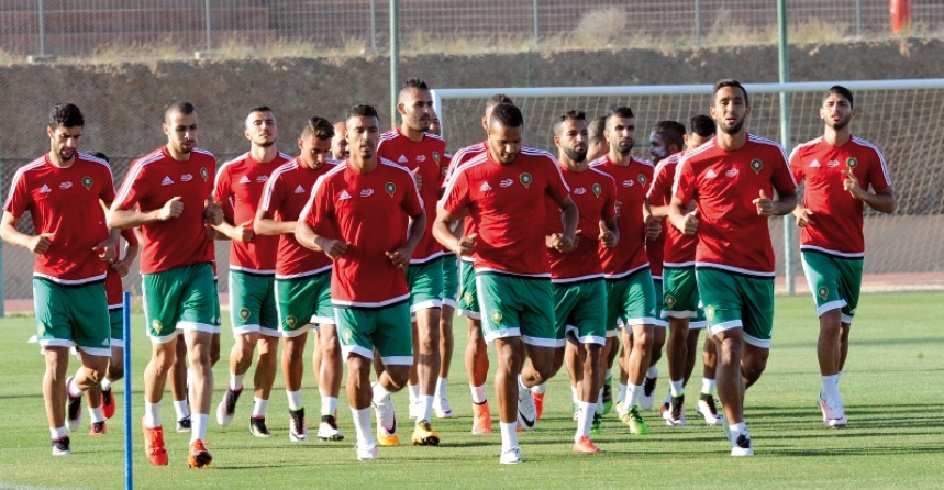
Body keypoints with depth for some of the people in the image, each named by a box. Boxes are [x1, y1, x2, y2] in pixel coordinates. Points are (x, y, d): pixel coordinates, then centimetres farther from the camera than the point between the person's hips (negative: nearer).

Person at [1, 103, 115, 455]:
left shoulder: (98, 170, 3)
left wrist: (111, 241, -2)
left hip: (90, 282, 2)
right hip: (50, 281, -2)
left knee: (97, 368, 4)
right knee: (56, 359, -12)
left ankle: (74, 391, 40)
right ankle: (59, 438, 0)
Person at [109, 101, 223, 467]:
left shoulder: (207, 162, 7)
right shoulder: (147, 168, -9)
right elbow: (114, 218, -9)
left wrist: (214, 214, 3)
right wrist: (159, 214, -22)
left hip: (199, 268, 3)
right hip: (160, 270, -3)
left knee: (200, 353, -12)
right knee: (164, 357, 10)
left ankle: (198, 441, -16)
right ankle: (152, 424, 37)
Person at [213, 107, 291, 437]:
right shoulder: (231, 171, 1)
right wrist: (232, 231, -12)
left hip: (279, 269, 2)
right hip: (244, 269, -2)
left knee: (269, 345, 3)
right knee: (245, 343, -10)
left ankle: (259, 415, 14)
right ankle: (234, 388, 21)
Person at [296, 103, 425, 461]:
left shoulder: (399, 176, -1)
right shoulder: (330, 183, -6)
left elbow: (419, 216, 15)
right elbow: (302, 228, 0)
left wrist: (409, 246, -5)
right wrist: (323, 242, -23)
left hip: (393, 293, 2)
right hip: (350, 294, -2)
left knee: (399, 373, 1)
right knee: (358, 365, -11)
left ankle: (382, 398, 40)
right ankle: (364, 438, 12)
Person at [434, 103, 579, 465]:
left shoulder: (542, 164, 1)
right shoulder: (469, 173, -4)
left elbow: (568, 205, 15)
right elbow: (441, 222, 3)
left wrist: (567, 234, -6)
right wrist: (455, 243, -19)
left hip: (536, 277, 3)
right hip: (494, 274, -3)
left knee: (543, 368, 2)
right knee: (509, 356, -16)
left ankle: (522, 389, 40)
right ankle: (509, 445, -5)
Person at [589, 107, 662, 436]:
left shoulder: (646, 171, 7)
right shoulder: (593, 171, -7)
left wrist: (653, 227, 2)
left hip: (636, 269, 3)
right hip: (601, 270, -3)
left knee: (643, 337, -11)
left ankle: (629, 405, 7)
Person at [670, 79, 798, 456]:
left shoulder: (770, 153, 1)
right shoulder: (694, 162, -3)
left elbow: (791, 197, 11)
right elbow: (676, 205, 9)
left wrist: (775, 207, -12)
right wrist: (682, 220, -14)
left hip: (759, 269, 3)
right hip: (715, 266, -3)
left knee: (756, 361, 8)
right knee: (731, 344, -18)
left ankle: (731, 405, 40)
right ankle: (738, 432, -8)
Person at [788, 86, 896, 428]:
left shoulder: (868, 154, 3)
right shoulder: (803, 154, 3)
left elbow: (889, 203, 4)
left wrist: (861, 194, -16)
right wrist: (797, 211, -6)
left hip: (853, 253, 2)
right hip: (817, 248, -2)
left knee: (842, 328, 10)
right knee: (831, 320, -18)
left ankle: (828, 394, 27)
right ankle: (833, 402, -13)